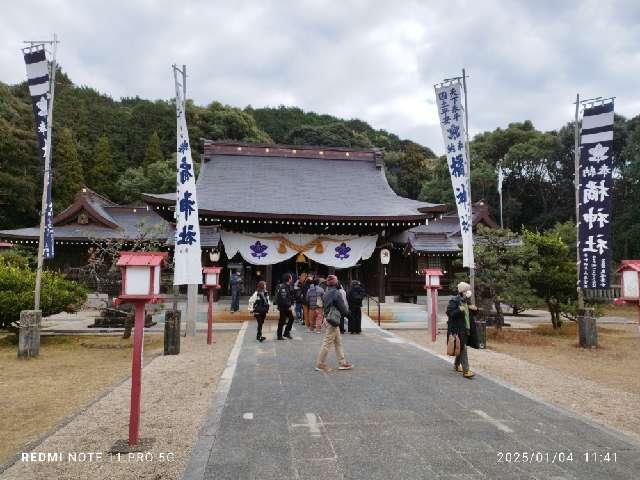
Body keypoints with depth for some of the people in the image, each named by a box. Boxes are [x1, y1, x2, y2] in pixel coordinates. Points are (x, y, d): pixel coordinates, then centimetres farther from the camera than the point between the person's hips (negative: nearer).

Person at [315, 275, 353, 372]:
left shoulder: (326, 293, 10)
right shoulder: (336, 293, -17)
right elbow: (342, 306, -14)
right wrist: (347, 313, 8)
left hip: (328, 318, 10)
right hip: (333, 320, -10)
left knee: (338, 342, 15)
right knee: (327, 342, -3)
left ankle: (342, 362, 21)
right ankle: (320, 364, 3)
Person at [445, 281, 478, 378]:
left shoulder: (467, 301, 14)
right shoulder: (454, 301, -10)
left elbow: (472, 314, 24)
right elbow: (450, 313, -17)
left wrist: (475, 309, 2)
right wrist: (459, 310, -30)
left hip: (467, 329, 8)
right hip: (458, 329, -8)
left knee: (461, 348, 17)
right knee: (463, 349, -10)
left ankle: (456, 365, 35)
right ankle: (466, 370, -9)